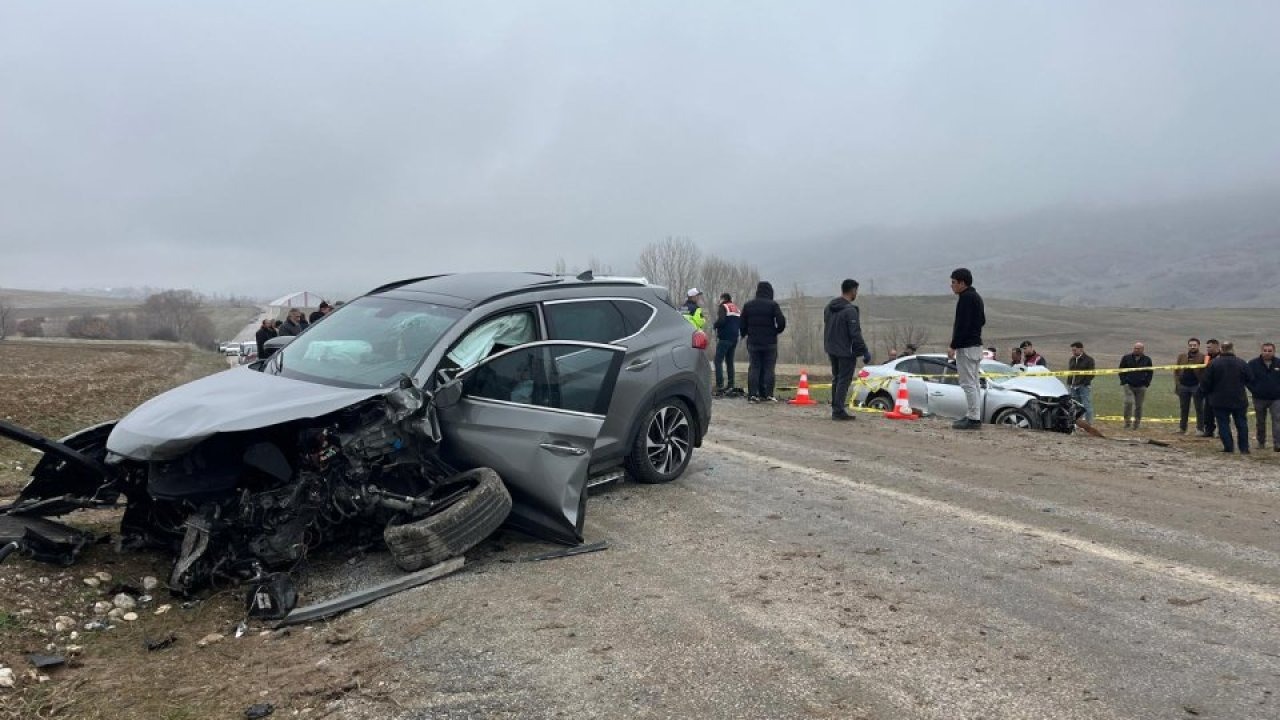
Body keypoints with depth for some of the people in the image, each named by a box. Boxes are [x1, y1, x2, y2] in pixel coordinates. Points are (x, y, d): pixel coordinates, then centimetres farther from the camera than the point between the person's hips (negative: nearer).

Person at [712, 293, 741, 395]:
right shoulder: (737, 309, 18)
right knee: (729, 361, 16)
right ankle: (731, 385, 15)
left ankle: (719, 385, -16)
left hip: (724, 338, -8)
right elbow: (741, 323, 15)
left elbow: (721, 320, -19)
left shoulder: (723, 307, -5)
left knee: (718, 361, -7)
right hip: (734, 338, 8)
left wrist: (715, 325, -2)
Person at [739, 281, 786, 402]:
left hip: (753, 342, 3)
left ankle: (752, 395, 0)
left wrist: (745, 334, 21)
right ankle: (767, 395, 1)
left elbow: (742, 323, 6)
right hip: (769, 342, -2)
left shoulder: (748, 305, 5)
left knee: (753, 368, 6)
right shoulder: (772, 305, -5)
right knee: (768, 369, 3)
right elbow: (781, 322, -12)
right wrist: (776, 331, 5)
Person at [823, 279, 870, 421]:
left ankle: (836, 406, 27)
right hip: (846, 351, -8)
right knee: (844, 380, -3)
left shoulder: (828, 307, 8)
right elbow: (855, 334, -20)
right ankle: (838, 411, -3)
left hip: (831, 349, 8)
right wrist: (865, 352, -14)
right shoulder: (850, 310, -19)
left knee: (836, 378, 19)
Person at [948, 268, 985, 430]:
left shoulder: (966, 298, -15)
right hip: (976, 344, 11)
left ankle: (974, 419, -8)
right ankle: (972, 415, 20)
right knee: (973, 383, 15)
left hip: (966, 346, -11)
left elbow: (962, 324, -21)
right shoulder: (976, 296, 17)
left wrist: (953, 346, -19)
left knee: (968, 384, -9)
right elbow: (982, 320, 24)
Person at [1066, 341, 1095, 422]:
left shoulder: (1089, 360, -3)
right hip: (1073, 387, 6)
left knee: (1086, 406, -6)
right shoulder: (1072, 360, 16)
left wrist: (1085, 383, -15)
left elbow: (1091, 373, -8)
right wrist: (1069, 384, 10)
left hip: (1084, 387, -6)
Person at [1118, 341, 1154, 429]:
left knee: (1139, 405, 6)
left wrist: (1146, 383, 1)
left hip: (1141, 386, 1)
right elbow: (1121, 370, 9)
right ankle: (1127, 421, -6)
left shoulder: (1147, 360, 6)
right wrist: (1124, 381, -2)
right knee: (1129, 402, -16)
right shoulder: (1126, 358, 4)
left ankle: (1136, 423, 15)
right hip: (1129, 385, -1)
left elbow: (1150, 372, 13)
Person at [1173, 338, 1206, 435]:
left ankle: (1200, 429, 7)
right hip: (1183, 385, 4)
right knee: (1183, 408, 9)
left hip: (1197, 386, -4)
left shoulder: (1203, 357, -2)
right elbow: (1176, 370, 9)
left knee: (1199, 408, 2)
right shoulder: (1181, 356, 9)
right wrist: (1176, 384, 3)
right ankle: (1182, 428, 16)